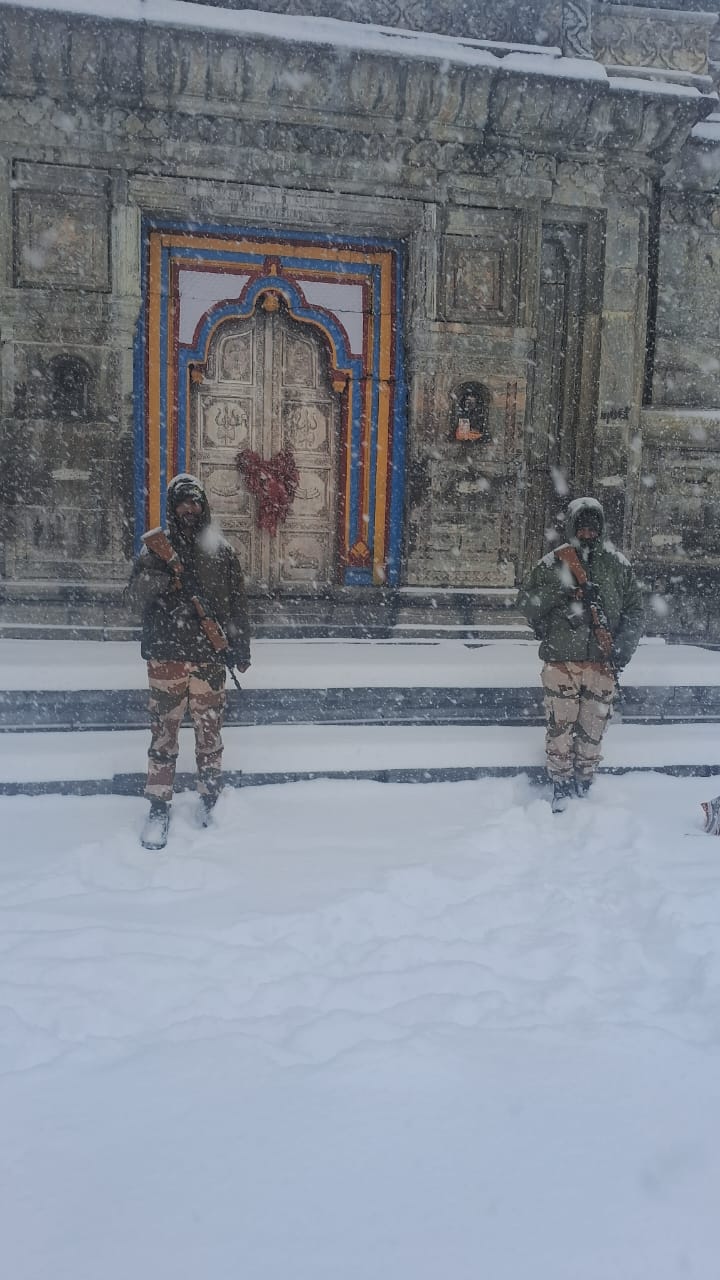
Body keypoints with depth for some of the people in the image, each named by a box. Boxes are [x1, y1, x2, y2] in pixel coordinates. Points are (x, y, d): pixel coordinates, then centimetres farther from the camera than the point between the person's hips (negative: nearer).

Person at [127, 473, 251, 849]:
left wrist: (241, 647, 6)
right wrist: (152, 578, -25)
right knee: (163, 729, 0)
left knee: (209, 730, 7)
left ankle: (211, 801, 21)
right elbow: (136, 596, -6)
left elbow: (237, 604, 11)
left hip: (209, 655, 1)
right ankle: (158, 806, 9)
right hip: (165, 655, -1)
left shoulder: (221, 550, 9)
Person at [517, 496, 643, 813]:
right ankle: (561, 787, 15)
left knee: (592, 729, 7)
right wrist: (560, 593, -13)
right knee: (560, 727, 0)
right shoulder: (553, 563, 3)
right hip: (561, 661, -2)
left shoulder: (617, 564, 9)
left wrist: (623, 647, -1)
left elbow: (634, 609, 12)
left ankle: (584, 786, 22)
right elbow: (525, 602, 2)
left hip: (603, 664, 2)